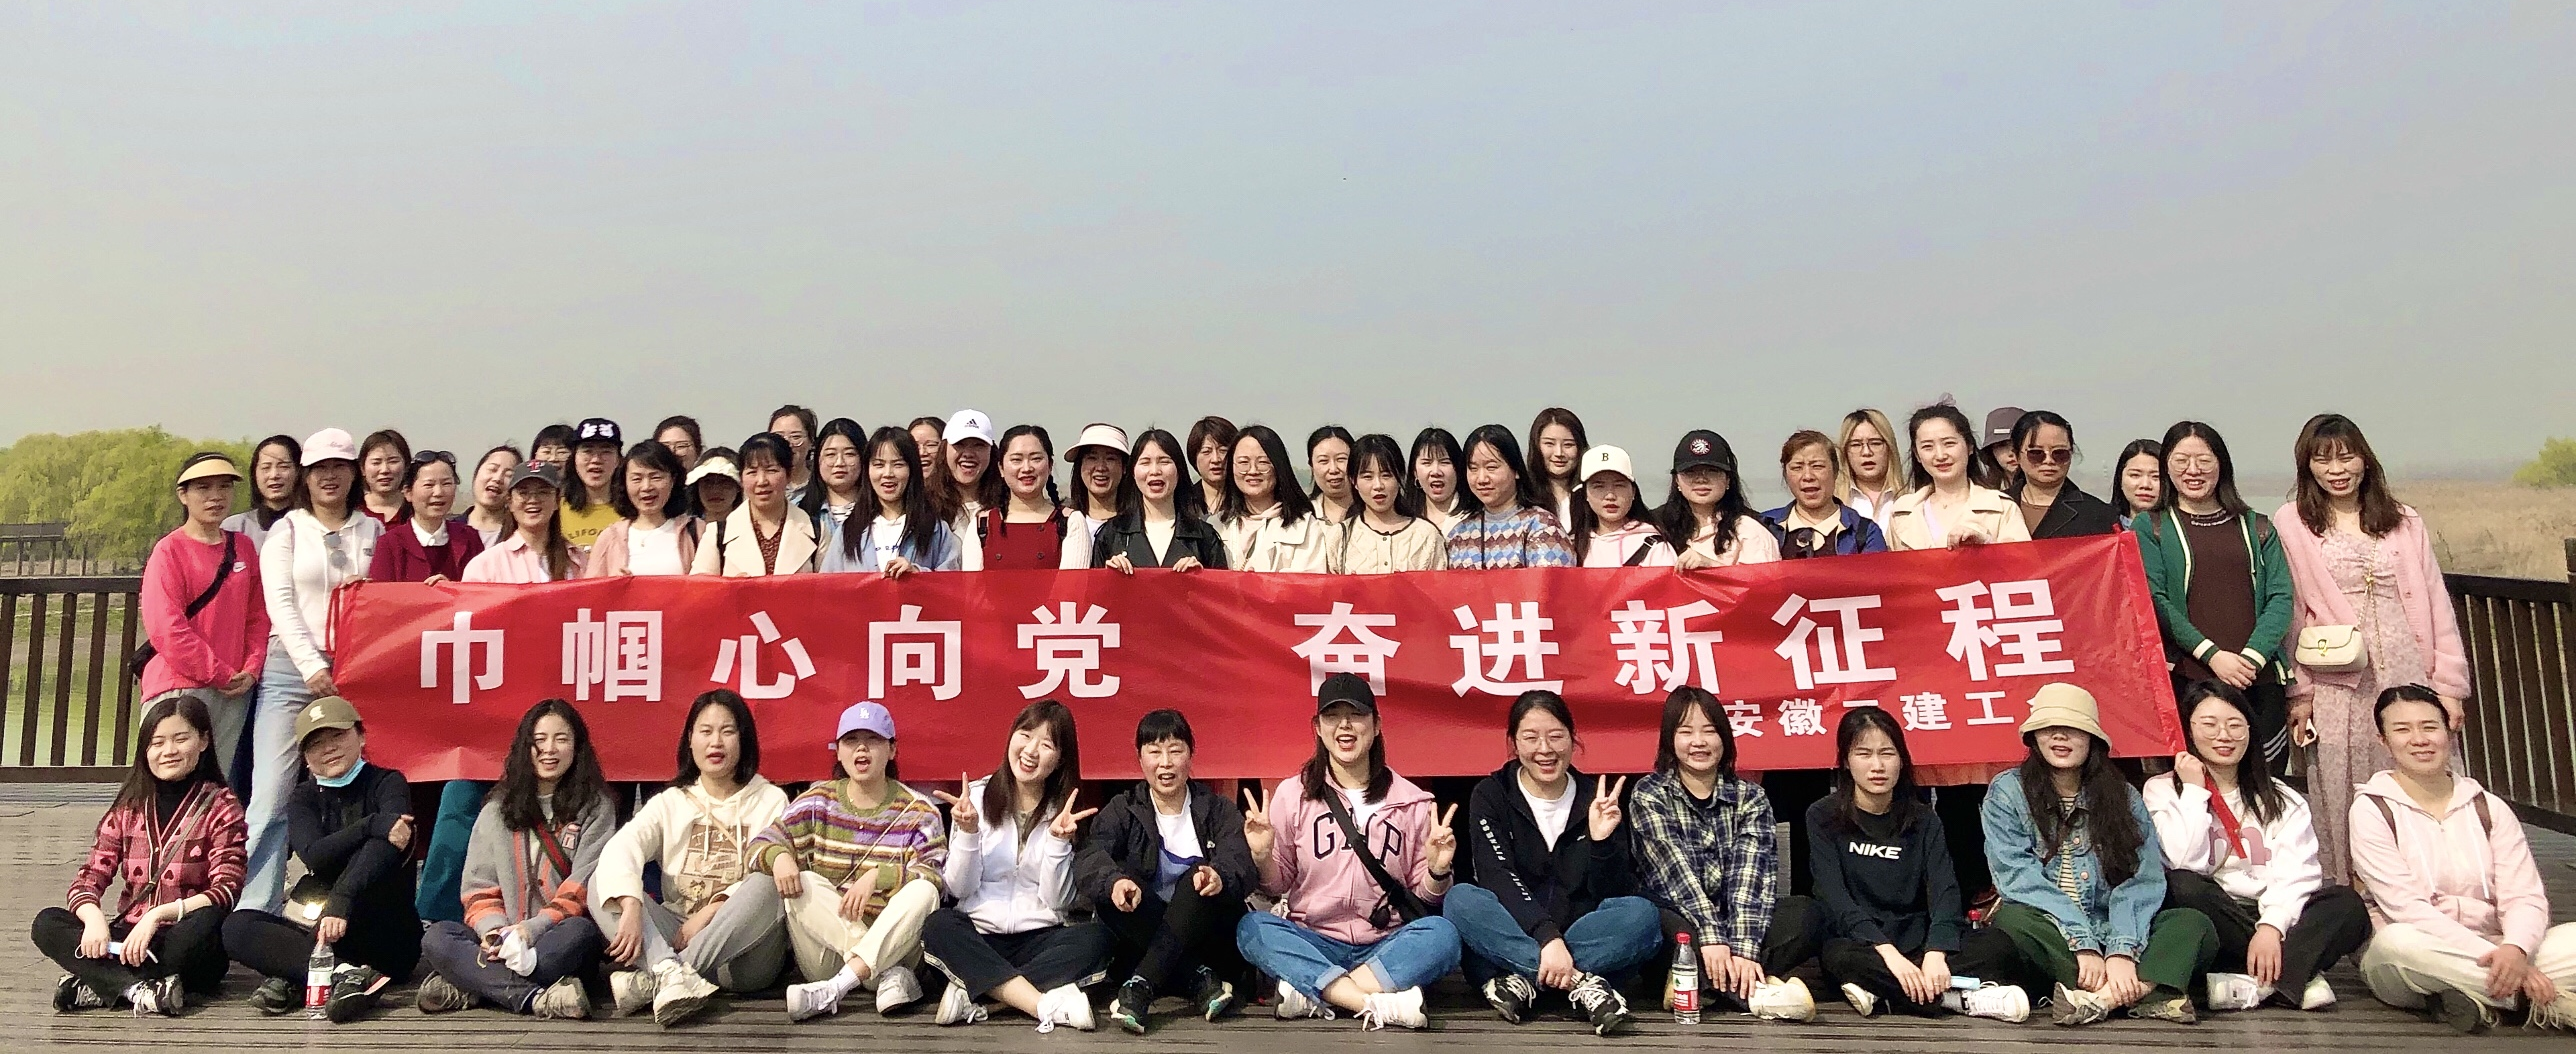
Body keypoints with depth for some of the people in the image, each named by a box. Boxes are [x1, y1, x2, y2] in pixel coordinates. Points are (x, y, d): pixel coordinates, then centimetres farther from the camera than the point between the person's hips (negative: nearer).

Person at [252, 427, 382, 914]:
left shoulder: (373, 531, 14)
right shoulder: (287, 531, 8)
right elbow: (280, 604, -1)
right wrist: (312, 666, -11)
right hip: (292, 669, -2)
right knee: (271, 795, -8)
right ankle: (251, 909, -5)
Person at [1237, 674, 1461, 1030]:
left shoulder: (1412, 801, 4)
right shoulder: (1292, 794, 3)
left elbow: (1422, 896, 8)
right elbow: (1278, 887, 7)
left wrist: (1437, 871, -13)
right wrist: (1262, 857, -14)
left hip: (1387, 949, 1)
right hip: (1313, 945, 0)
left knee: (1441, 934, -29)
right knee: (1252, 927, -28)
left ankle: (1312, 994, -27)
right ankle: (1378, 1005, -35)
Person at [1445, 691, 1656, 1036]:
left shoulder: (1597, 799, 3)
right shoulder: (1490, 796, -1)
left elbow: (1615, 896, -2)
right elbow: (1497, 878, -16)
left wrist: (1601, 841, -20)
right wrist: (1547, 936, -31)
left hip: (1582, 939, 2)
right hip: (1508, 937, -1)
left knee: (1642, 913, -25)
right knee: (1460, 900, -30)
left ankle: (1521, 979, -28)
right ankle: (1581, 982, -32)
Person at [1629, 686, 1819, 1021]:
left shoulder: (1750, 798, 3)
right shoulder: (1649, 795, -3)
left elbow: (1751, 876, -12)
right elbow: (1675, 871, -17)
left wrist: (1743, 949, -27)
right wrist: (1710, 938, -30)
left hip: (1735, 922, 3)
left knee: (1805, 912, -22)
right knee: (1658, 919, -35)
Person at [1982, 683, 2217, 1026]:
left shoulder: (2123, 797, 8)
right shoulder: (2007, 792, 1)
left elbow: (2142, 881, -5)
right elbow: (2020, 878, -10)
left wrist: (2122, 951, -23)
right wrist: (2083, 945, -22)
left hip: (2112, 932, 3)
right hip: (2050, 939, -2)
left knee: (2195, 924, -20)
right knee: (2013, 920, -33)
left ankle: (2100, 997, -39)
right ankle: (2144, 990, -33)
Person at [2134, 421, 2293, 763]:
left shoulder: (2257, 527, 16)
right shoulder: (2151, 527, 7)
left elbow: (2280, 597, 7)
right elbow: (2154, 600, -3)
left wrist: (2252, 655, -9)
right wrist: (2212, 654, -12)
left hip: (2259, 677, 3)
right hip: (2186, 678, -3)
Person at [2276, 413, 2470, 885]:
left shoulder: (2405, 522, 13)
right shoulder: (2291, 524, 5)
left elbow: (2436, 604, 11)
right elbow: (2287, 609, 2)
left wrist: (2448, 684, 4)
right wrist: (2298, 691, -3)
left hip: (2409, 676, 2)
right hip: (2336, 686, -2)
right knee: (2342, 800, 0)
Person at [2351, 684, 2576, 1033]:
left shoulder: (2489, 808, 10)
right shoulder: (2372, 809, -2)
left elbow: (2525, 897, -1)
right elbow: (2406, 907, -12)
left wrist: (2515, 949, -23)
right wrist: (2489, 954, -24)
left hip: (2493, 951, 3)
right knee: (2396, 941, -38)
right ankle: (2547, 1000, -24)